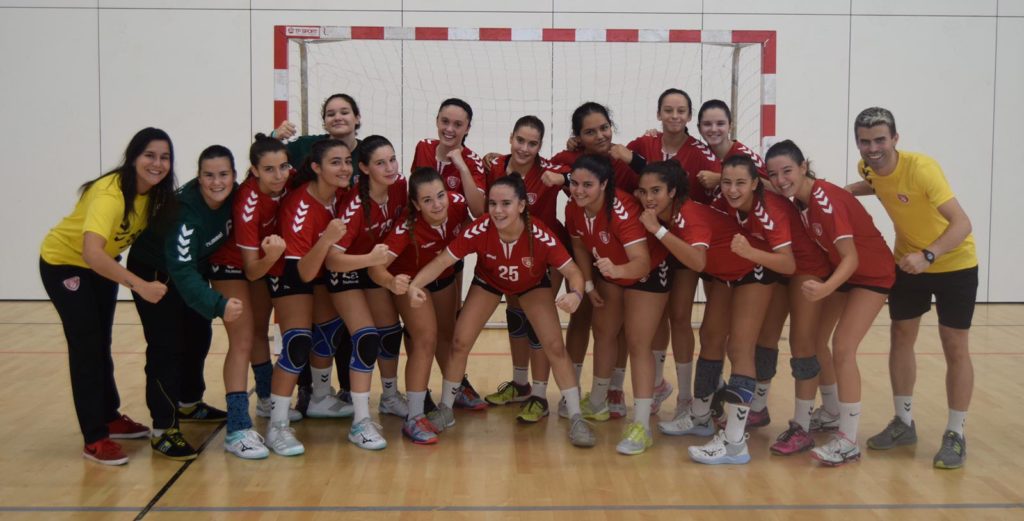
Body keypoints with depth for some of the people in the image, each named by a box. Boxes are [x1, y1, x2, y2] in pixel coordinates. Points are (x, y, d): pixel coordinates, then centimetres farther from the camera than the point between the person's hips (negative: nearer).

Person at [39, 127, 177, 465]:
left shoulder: (156, 193, -13)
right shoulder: (110, 193, -36)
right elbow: (91, 252, -47)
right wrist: (140, 285, -54)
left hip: (101, 265, 7)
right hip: (62, 262, -7)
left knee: (101, 344, 17)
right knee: (86, 346, -9)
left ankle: (110, 418, 31)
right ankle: (95, 439, -2)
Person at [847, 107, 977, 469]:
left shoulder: (921, 168, -31)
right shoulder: (867, 167, -11)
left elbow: (962, 223, -37)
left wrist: (928, 255, -52)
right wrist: (844, 191, -2)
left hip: (954, 263, -6)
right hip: (908, 262, 6)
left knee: (954, 347, -2)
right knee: (901, 337, 9)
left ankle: (955, 435, 9)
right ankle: (904, 423, 22)